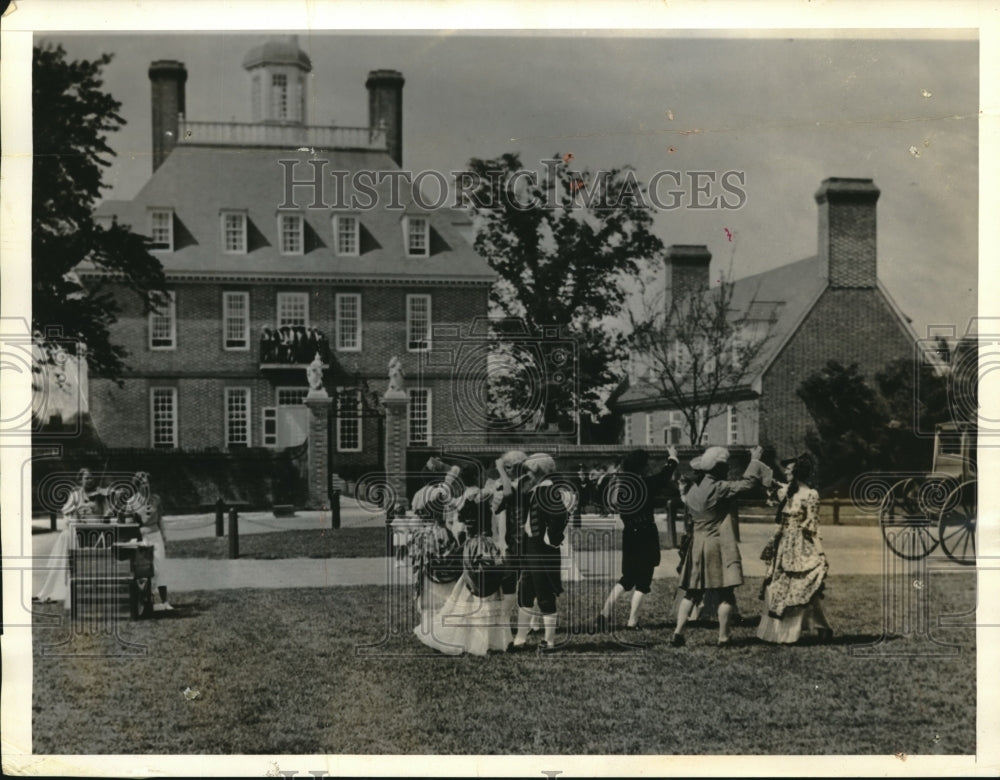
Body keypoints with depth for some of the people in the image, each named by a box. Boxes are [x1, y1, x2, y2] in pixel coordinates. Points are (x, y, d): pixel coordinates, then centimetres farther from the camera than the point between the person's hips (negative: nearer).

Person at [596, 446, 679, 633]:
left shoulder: (621, 483, 1)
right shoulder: (647, 484, -14)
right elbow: (666, 474, 4)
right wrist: (673, 456, 25)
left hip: (629, 535, 6)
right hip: (646, 536, -6)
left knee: (628, 577, 18)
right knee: (643, 580, 4)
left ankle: (605, 614, 8)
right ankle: (632, 622, 3)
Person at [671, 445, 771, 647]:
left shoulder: (693, 490, 7)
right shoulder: (718, 488, -14)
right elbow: (747, 482, -11)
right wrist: (755, 461, 4)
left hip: (697, 545, 7)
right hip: (719, 547, -7)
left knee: (692, 592, 11)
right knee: (726, 594, 2)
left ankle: (678, 631, 2)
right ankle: (723, 637, 4)